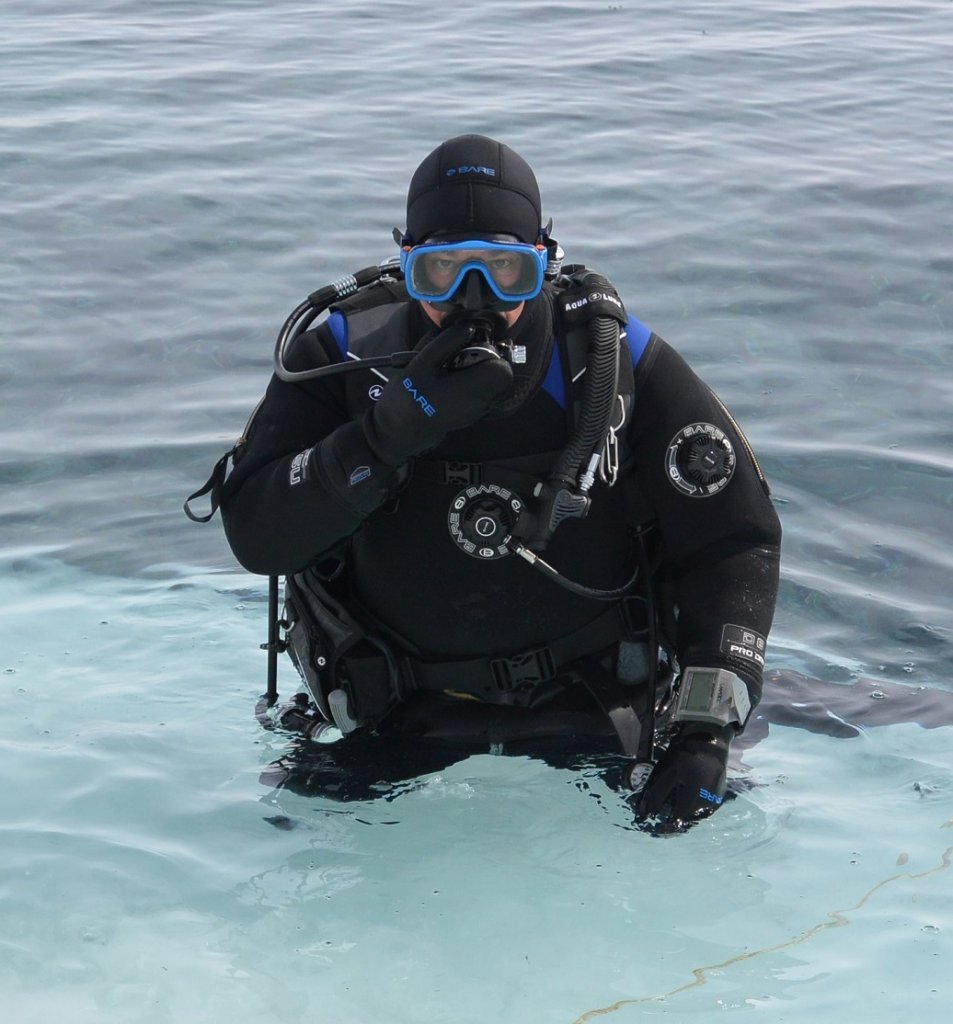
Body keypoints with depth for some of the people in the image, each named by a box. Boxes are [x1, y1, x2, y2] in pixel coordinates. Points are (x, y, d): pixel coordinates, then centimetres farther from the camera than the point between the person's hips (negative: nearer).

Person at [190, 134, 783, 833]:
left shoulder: (613, 359, -8)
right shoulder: (346, 356, -6)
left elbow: (735, 537, -3)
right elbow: (255, 535, -14)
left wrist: (705, 731, -14)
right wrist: (393, 431, -28)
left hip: (591, 721, -1)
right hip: (403, 727, 1)